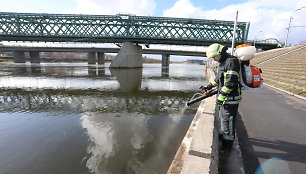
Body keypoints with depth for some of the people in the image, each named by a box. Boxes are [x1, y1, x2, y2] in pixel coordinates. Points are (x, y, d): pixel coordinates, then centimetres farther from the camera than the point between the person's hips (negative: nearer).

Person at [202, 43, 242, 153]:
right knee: (222, 117, 25)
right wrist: (209, 86, 24)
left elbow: (231, 82, -26)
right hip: (224, 97, 10)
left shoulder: (232, 61, -20)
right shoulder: (222, 63, 12)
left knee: (228, 120, 0)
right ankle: (223, 135, 46)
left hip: (231, 98, -10)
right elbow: (218, 78, 24)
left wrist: (221, 96, -24)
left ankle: (227, 146, 15)